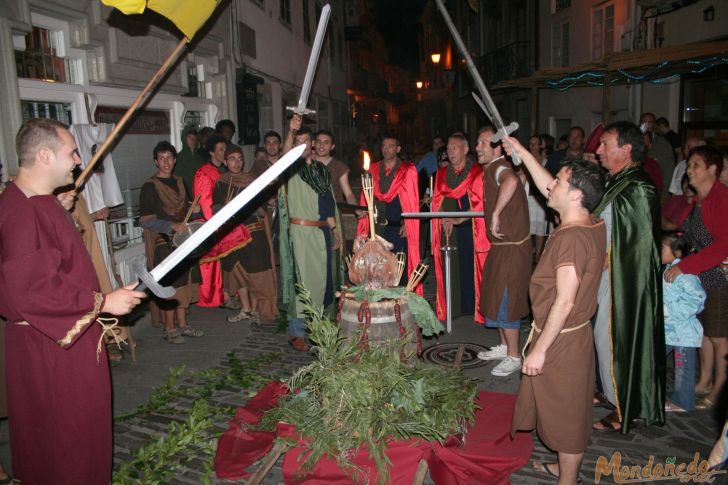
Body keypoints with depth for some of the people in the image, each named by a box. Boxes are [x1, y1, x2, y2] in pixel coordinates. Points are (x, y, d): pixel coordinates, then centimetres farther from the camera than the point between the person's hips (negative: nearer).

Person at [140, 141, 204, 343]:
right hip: (164, 243, -6)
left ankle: (182, 324, 22)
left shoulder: (179, 182, 13)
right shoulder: (150, 186, -8)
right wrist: (172, 226, -22)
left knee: (186, 283, 10)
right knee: (170, 285, -4)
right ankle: (169, 329, 9)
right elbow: (145, 219, -14)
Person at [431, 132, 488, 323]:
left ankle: (473, 307, 7)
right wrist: (444, 220, -7)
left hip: (469, 228, -3)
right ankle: (449, 308, 9)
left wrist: (458, 219, -13)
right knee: (449, 268, 1)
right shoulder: (441, 173, 14)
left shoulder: (477, 172, 0)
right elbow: (438, 201, 10)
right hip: (446, 227, 3)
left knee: (470, 266, -4)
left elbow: (478, 203, -6)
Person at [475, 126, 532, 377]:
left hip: (512, 247, -10)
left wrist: (496, 214, -41)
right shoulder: (492, 169, 11)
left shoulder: (499, 167, -21)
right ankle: (504, 346, 34)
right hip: (501, 245, 10)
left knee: (504, 302, 0)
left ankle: (514, 356, 15)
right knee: (496, 298, 19)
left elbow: (511, 181, -46)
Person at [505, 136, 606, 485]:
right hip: (577, 334, 9)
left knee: (565, 413, 7)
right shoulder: (594, 226, 1)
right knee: (570, 411, 23)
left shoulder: (571, 237, -27)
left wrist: (539, 349, -21)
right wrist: (520, 151, 18)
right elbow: (547, 189, 13)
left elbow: (564, 302, -28)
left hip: (560, 339, -9)